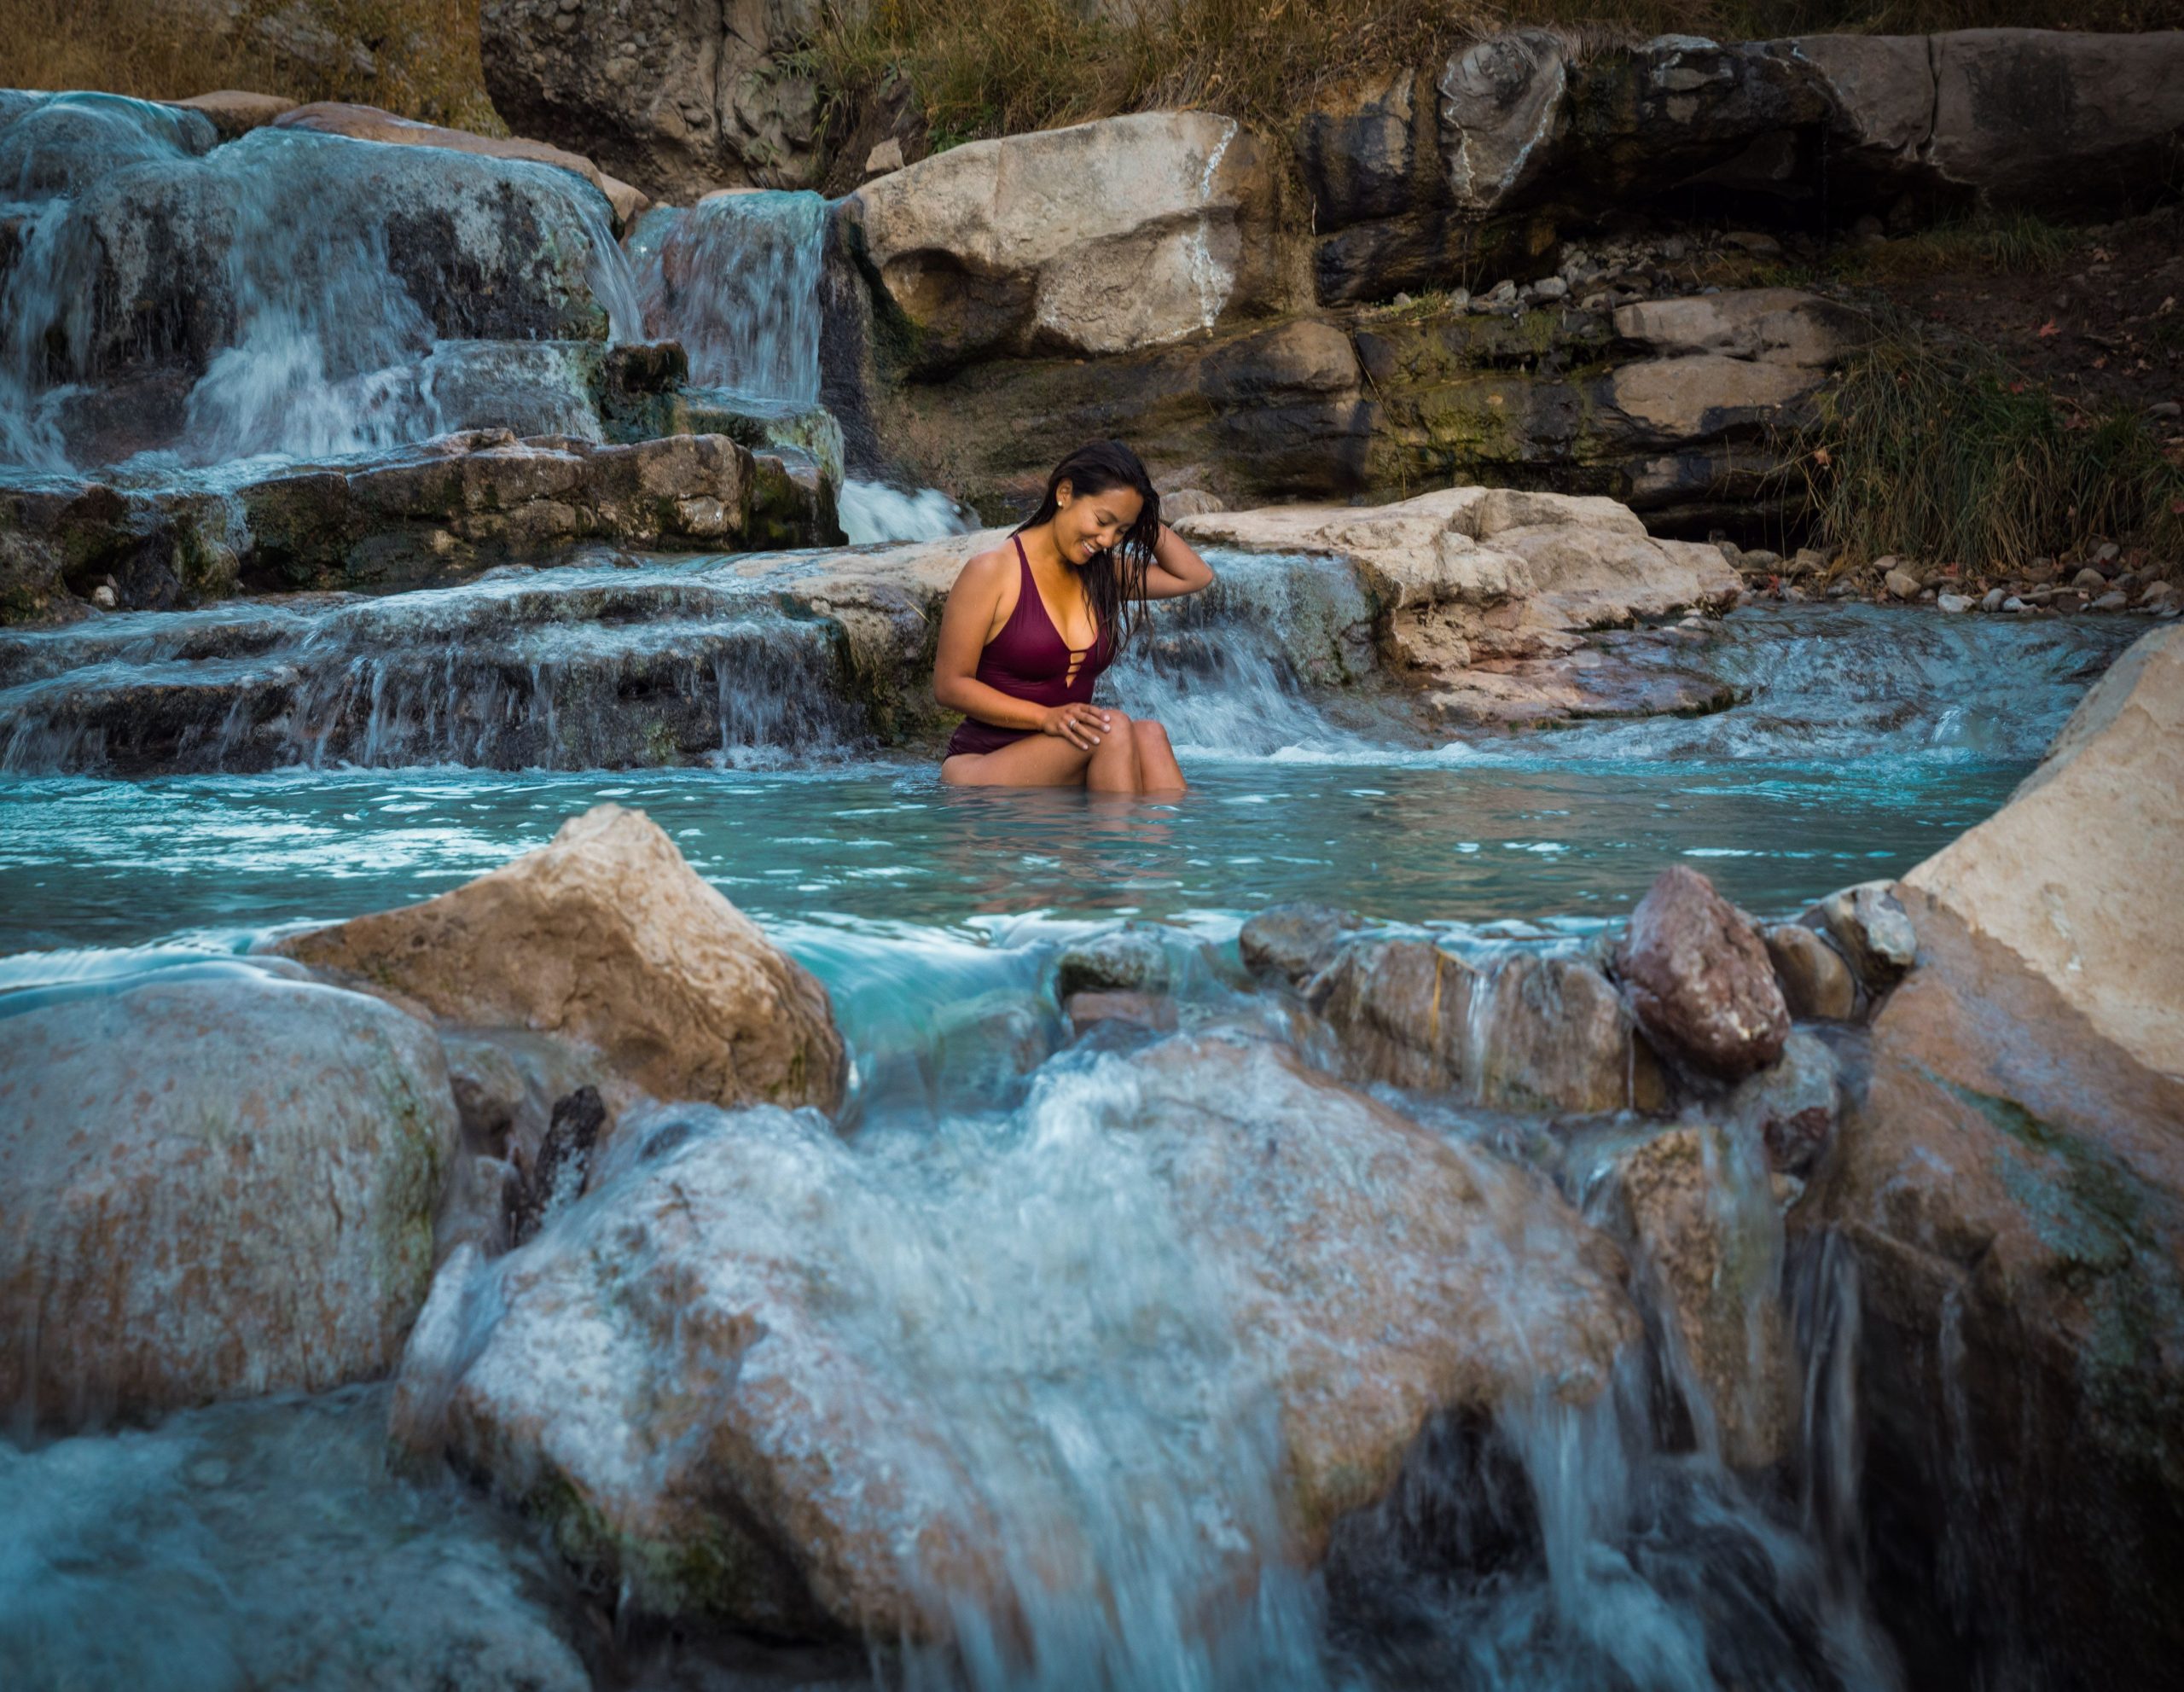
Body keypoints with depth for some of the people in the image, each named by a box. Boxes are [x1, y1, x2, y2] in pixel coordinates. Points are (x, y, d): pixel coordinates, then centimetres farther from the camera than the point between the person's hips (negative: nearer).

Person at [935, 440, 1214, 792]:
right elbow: (949, 685, -9)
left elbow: (1195, 576, 23)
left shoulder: (1101, 573, 13)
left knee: (1148, 734, -26)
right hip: (981, 769, -6)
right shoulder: (992, 571, -6)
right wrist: (1047, 717, -21)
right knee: (1113, 727, -30)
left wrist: (1146, 521, 8)